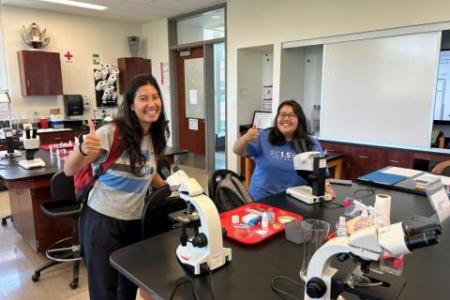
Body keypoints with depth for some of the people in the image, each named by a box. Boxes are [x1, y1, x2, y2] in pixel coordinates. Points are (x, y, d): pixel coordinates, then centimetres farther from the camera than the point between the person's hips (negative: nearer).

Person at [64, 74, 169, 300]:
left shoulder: (155, 137, 1)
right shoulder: (111, 132, -18)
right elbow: (69, 171, -18)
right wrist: (83, 150, -38)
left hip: (134, 222, 6)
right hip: (102, 221, -6)